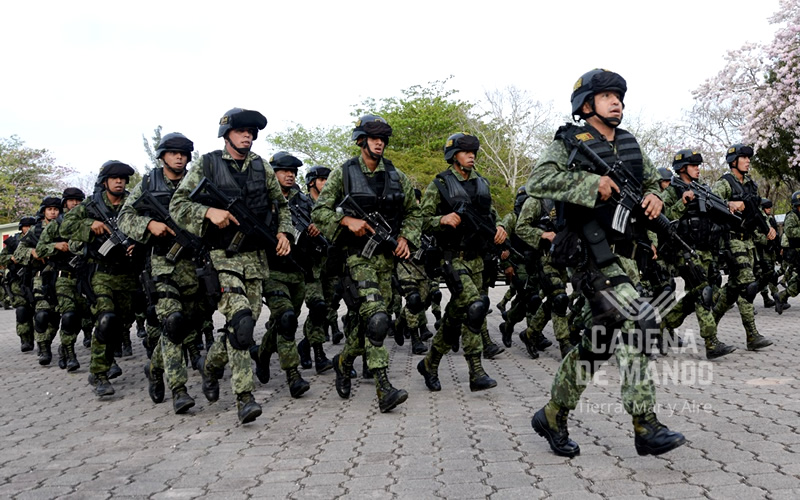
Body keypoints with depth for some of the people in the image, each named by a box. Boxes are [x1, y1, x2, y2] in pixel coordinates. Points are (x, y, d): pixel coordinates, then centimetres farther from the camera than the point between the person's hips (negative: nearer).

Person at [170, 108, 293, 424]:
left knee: (247, 324, 7)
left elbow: (281, 205, 22)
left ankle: (211, 364, 37)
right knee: (240, 320, -20)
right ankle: (245, 398, -13)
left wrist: (283, 233, 5)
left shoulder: (262, 167, 11)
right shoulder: (206, 165, 1)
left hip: (256, 258, 5)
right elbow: (177, 205, -2)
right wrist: (209, 212, -18)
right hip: (222, 256, -4)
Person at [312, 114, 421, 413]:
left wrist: (406, 238, 3)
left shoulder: (396, 176, 11)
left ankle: (344, 361, 36)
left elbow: (413, 212, 20)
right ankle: (384, 390, -19)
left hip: (387, 254, 5)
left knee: (365, 318, 8)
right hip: (358, 254, -5)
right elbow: (319, 211, -1)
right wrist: (348, 220, -17)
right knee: (376, 318, -19)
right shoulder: (343, 173, 1)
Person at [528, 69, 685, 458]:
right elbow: (537, 182, -19)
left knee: (598, 343, 11)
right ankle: (646, 428, -13)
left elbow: (652, 181, 28)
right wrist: (592, 183, -23)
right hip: (590, 255, -8)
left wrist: (653, 197, 4)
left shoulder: (630, 144, 15)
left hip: (622, 257, 8)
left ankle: (553, 417, 26)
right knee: (636, 322, -22)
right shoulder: (570, 143, -4)